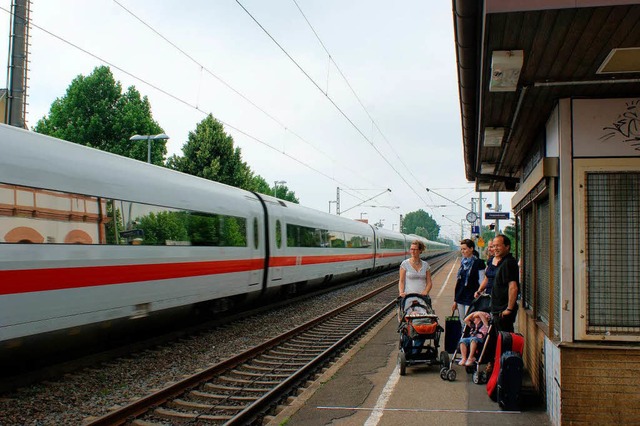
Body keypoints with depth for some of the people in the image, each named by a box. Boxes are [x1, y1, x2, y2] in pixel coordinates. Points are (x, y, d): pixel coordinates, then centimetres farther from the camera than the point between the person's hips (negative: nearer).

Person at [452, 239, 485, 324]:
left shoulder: (478, 263, -6)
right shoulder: (463, 262, 13)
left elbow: (482, 283, -7)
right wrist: (455, 300, 16)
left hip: (471, 298, -7)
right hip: (460, 298, 7)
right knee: (462, 322, 8)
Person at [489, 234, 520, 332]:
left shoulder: (508, 263, -17)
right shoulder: (503, 262, 16)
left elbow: (513, 287, -25)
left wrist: (509, 309, -24)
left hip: (503, 311, -10)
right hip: (499, 310, 10)